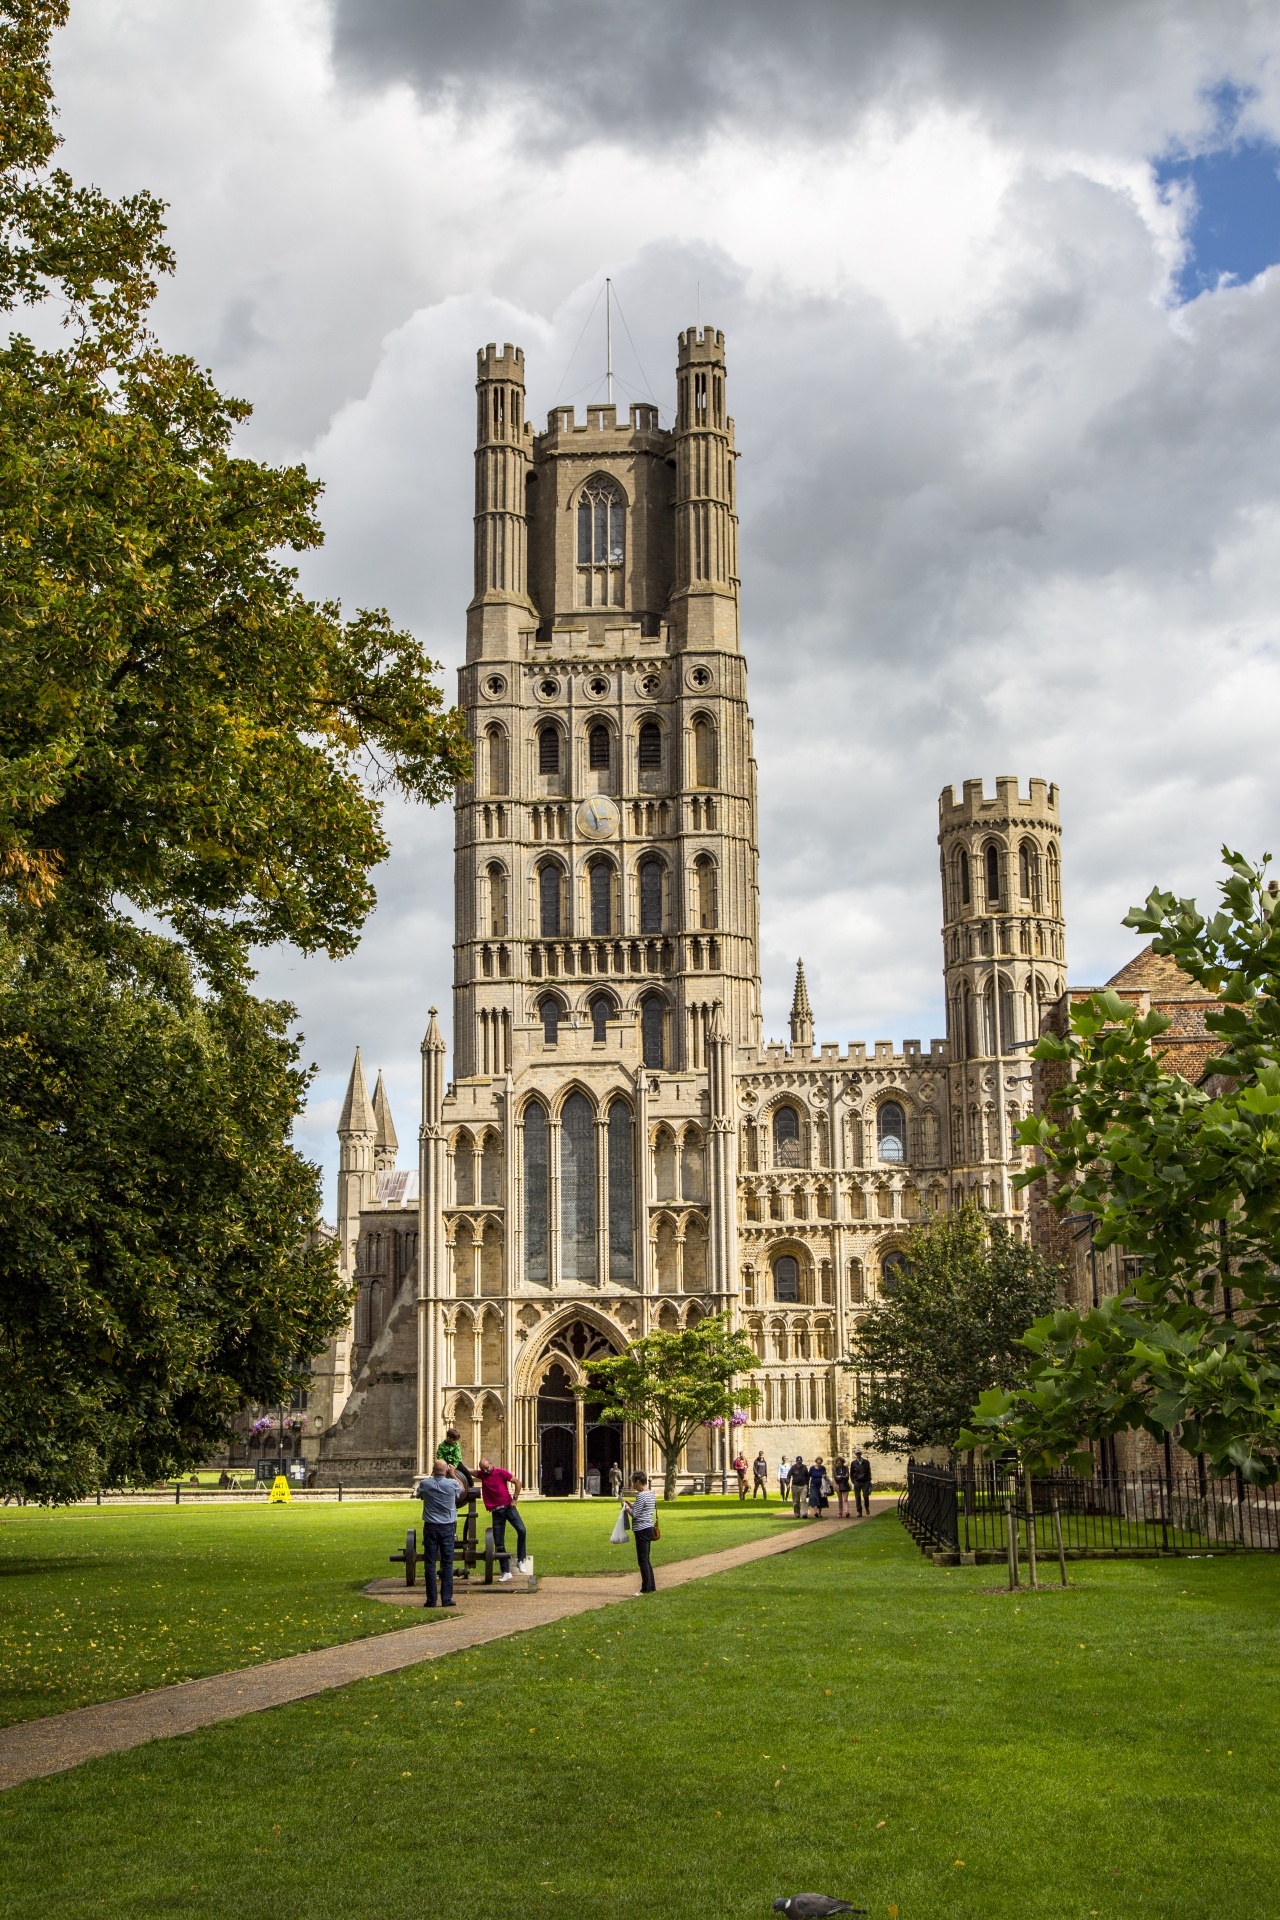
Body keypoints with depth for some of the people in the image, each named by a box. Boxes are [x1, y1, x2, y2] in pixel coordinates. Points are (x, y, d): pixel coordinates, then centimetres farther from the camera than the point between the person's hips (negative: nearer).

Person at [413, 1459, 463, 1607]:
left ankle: (431, 1599, 2)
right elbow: (462, 1487, 16)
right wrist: (453, 1475, 30)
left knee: (430, 1564, 4)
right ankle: (447, 1599, 3)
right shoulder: (452, 1484, -8)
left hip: (430, 1528, 0)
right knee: (447, 1563, 5)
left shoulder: (425, 1484, -6)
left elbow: (417, 1494, 18)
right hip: (447, 1527, 0)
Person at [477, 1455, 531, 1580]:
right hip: (496, 1511, 4)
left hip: (508, 1506, -3)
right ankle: (506, 1572, 8)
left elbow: (517, 1482, -1)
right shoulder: (482, 1475, 8)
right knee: (499, 1544, 1)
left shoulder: (501, 1472, -4)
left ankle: (521, 1560, -8)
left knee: (521, 1530, -23)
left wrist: (514, 1499, -6)